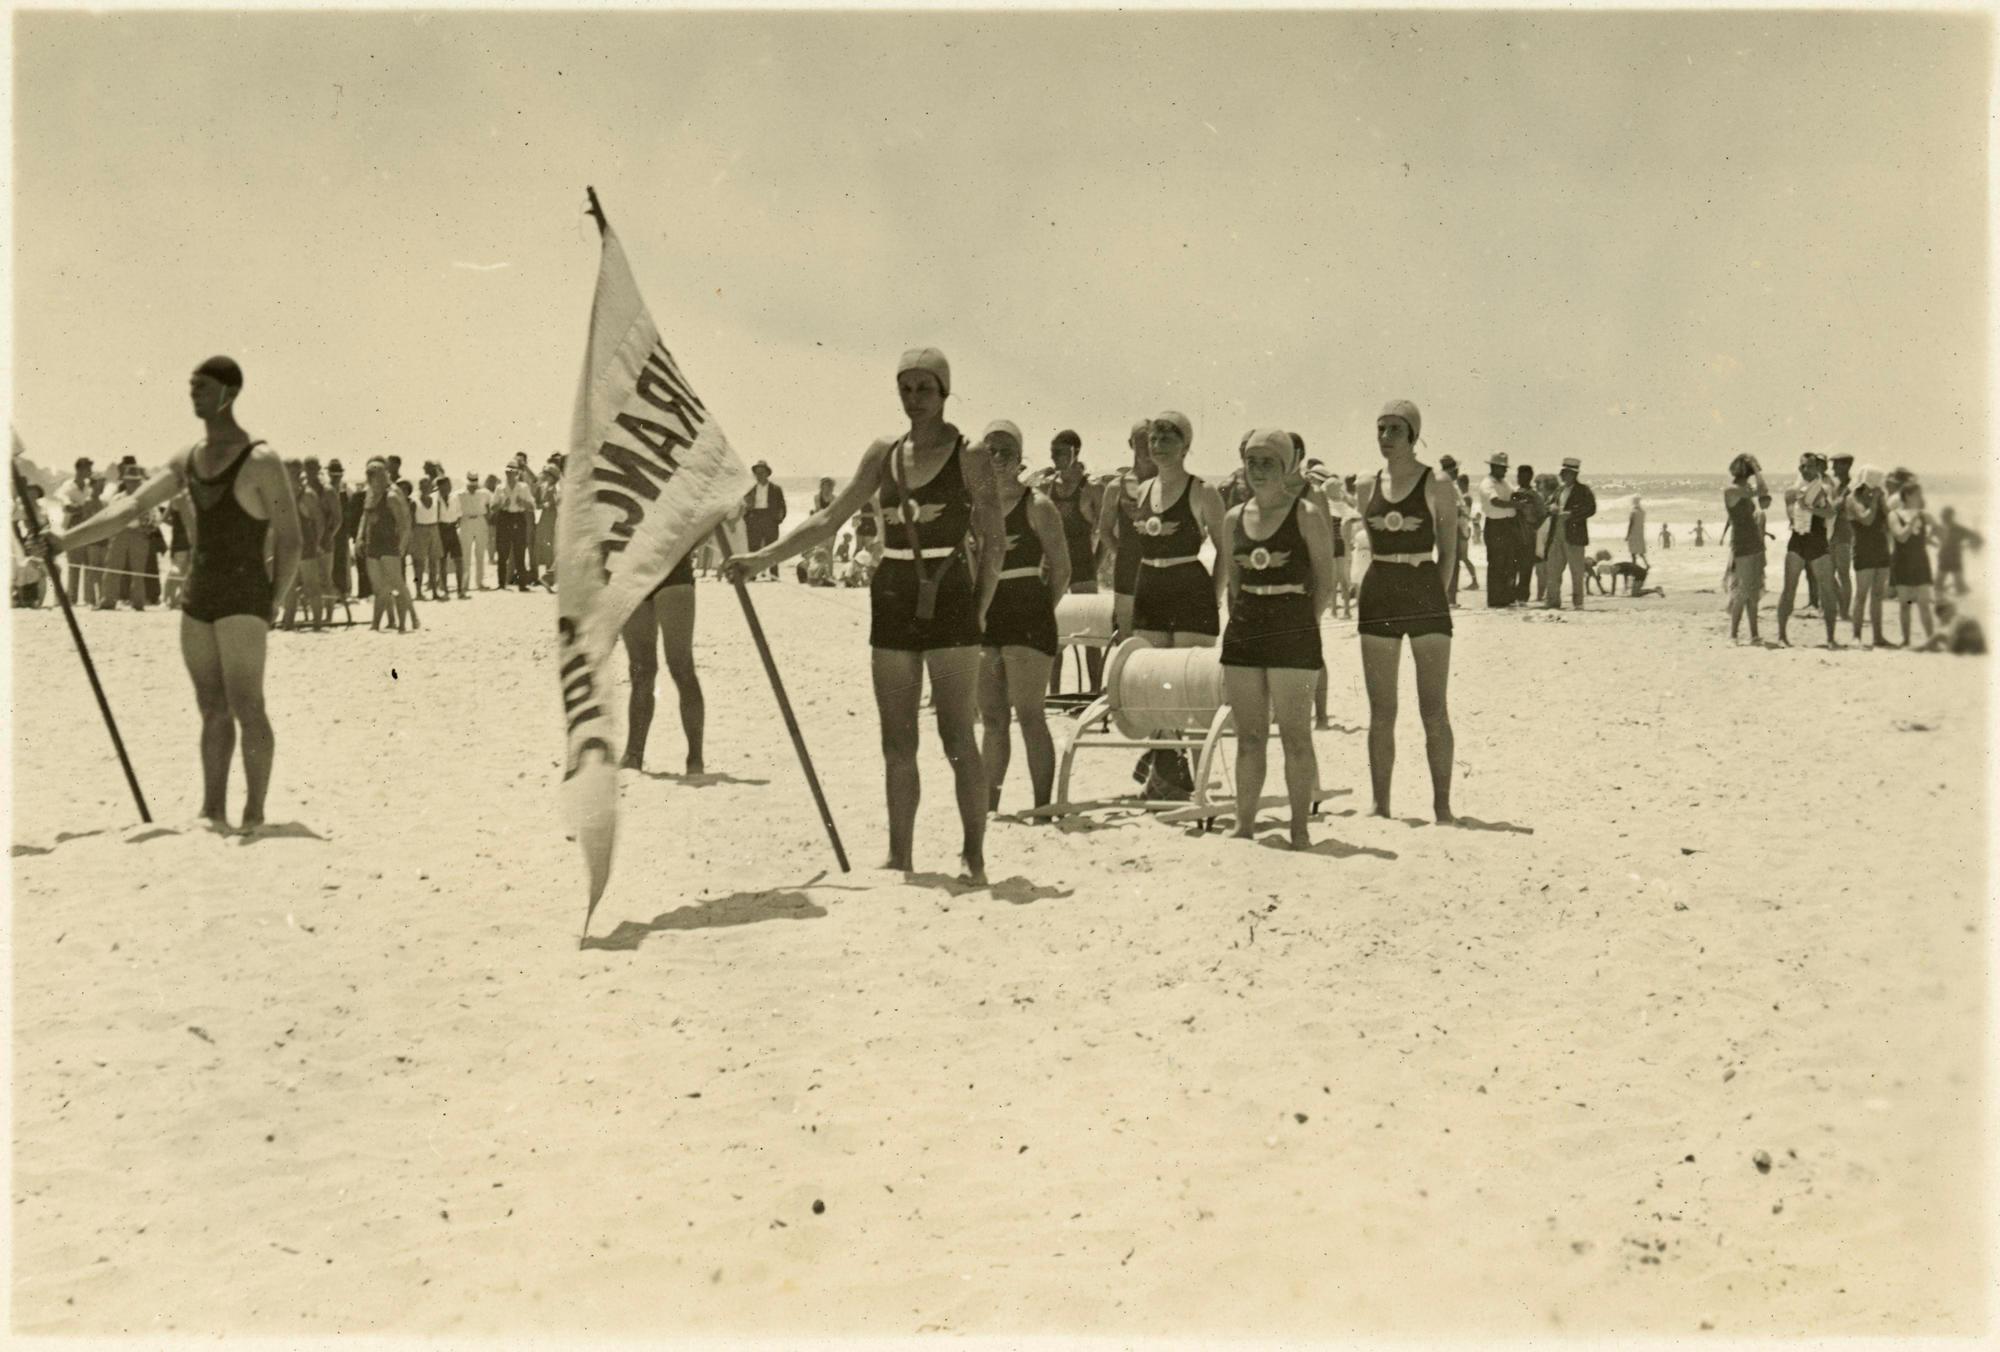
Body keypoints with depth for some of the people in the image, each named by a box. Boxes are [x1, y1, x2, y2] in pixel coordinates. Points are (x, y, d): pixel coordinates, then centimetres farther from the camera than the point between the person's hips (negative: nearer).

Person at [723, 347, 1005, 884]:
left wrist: (978, 612, -8)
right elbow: (830, 519, 8)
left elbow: (995, 542, -2)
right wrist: (763, 557, 0)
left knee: (958, 738, -4)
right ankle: (899, 857, 16)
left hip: (949, 598, -5)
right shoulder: (883, 453, 9)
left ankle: (974, 858, 4)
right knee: (897, 744, 8)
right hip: (892, 599, 5)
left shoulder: (971, 456, -3)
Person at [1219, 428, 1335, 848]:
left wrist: (1303, 625, -4)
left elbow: (1325, 582, -2)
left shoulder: (1308, 515, -4)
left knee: (1295, 736, -1)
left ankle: (1300, 830, 6)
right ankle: (1244, 826, 15)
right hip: (1244, 631, 5)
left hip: (1292, 629, -5)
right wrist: (1241, 620, 9)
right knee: (1249, 737, 9)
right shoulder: (1234, 518, 11)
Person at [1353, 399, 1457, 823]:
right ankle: (1380, 804, 13)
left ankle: (1442, 804, 6)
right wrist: (1393, 591, 10)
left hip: (1426, 595, -4)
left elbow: (1448, 552, 2)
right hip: (1378, 596, 4)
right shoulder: (1369, 489, 8)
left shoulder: (1438, 487, -2)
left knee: (1434, 710, -1)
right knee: (1380, 712, 6)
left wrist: (1432, 598, -4)